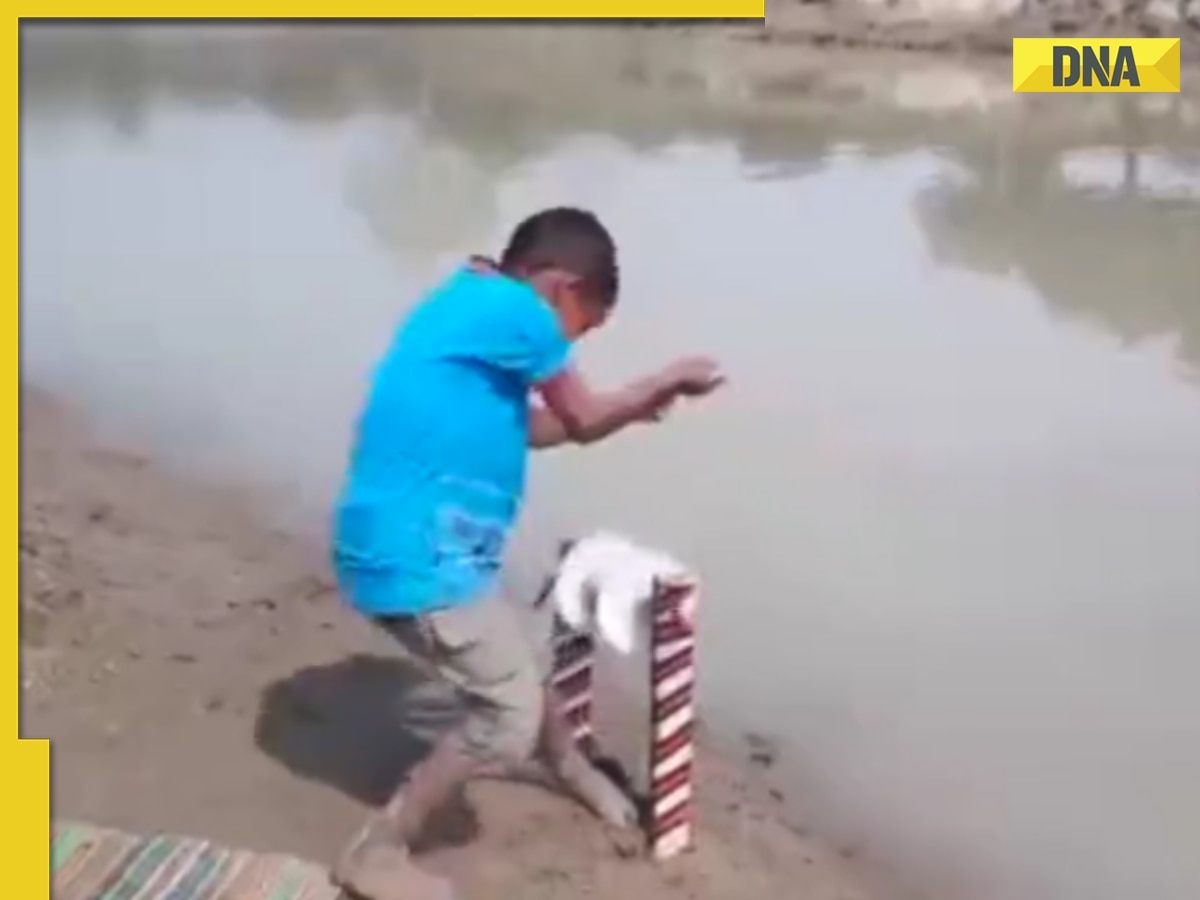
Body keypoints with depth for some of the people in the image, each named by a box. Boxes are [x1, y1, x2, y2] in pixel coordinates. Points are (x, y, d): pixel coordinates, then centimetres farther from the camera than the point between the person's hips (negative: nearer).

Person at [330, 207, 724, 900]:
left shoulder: (467, 304, 15)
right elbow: (583, 422, -3)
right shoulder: (513, 309, -15)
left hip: (403, 547, 10)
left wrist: (629, 407, 26)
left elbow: (518, 427, 26)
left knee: (512, 669, 27)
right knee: (508, 714, 2)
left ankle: (574, 768, 52)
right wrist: (670, 381, 12)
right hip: (421, 557, -10)